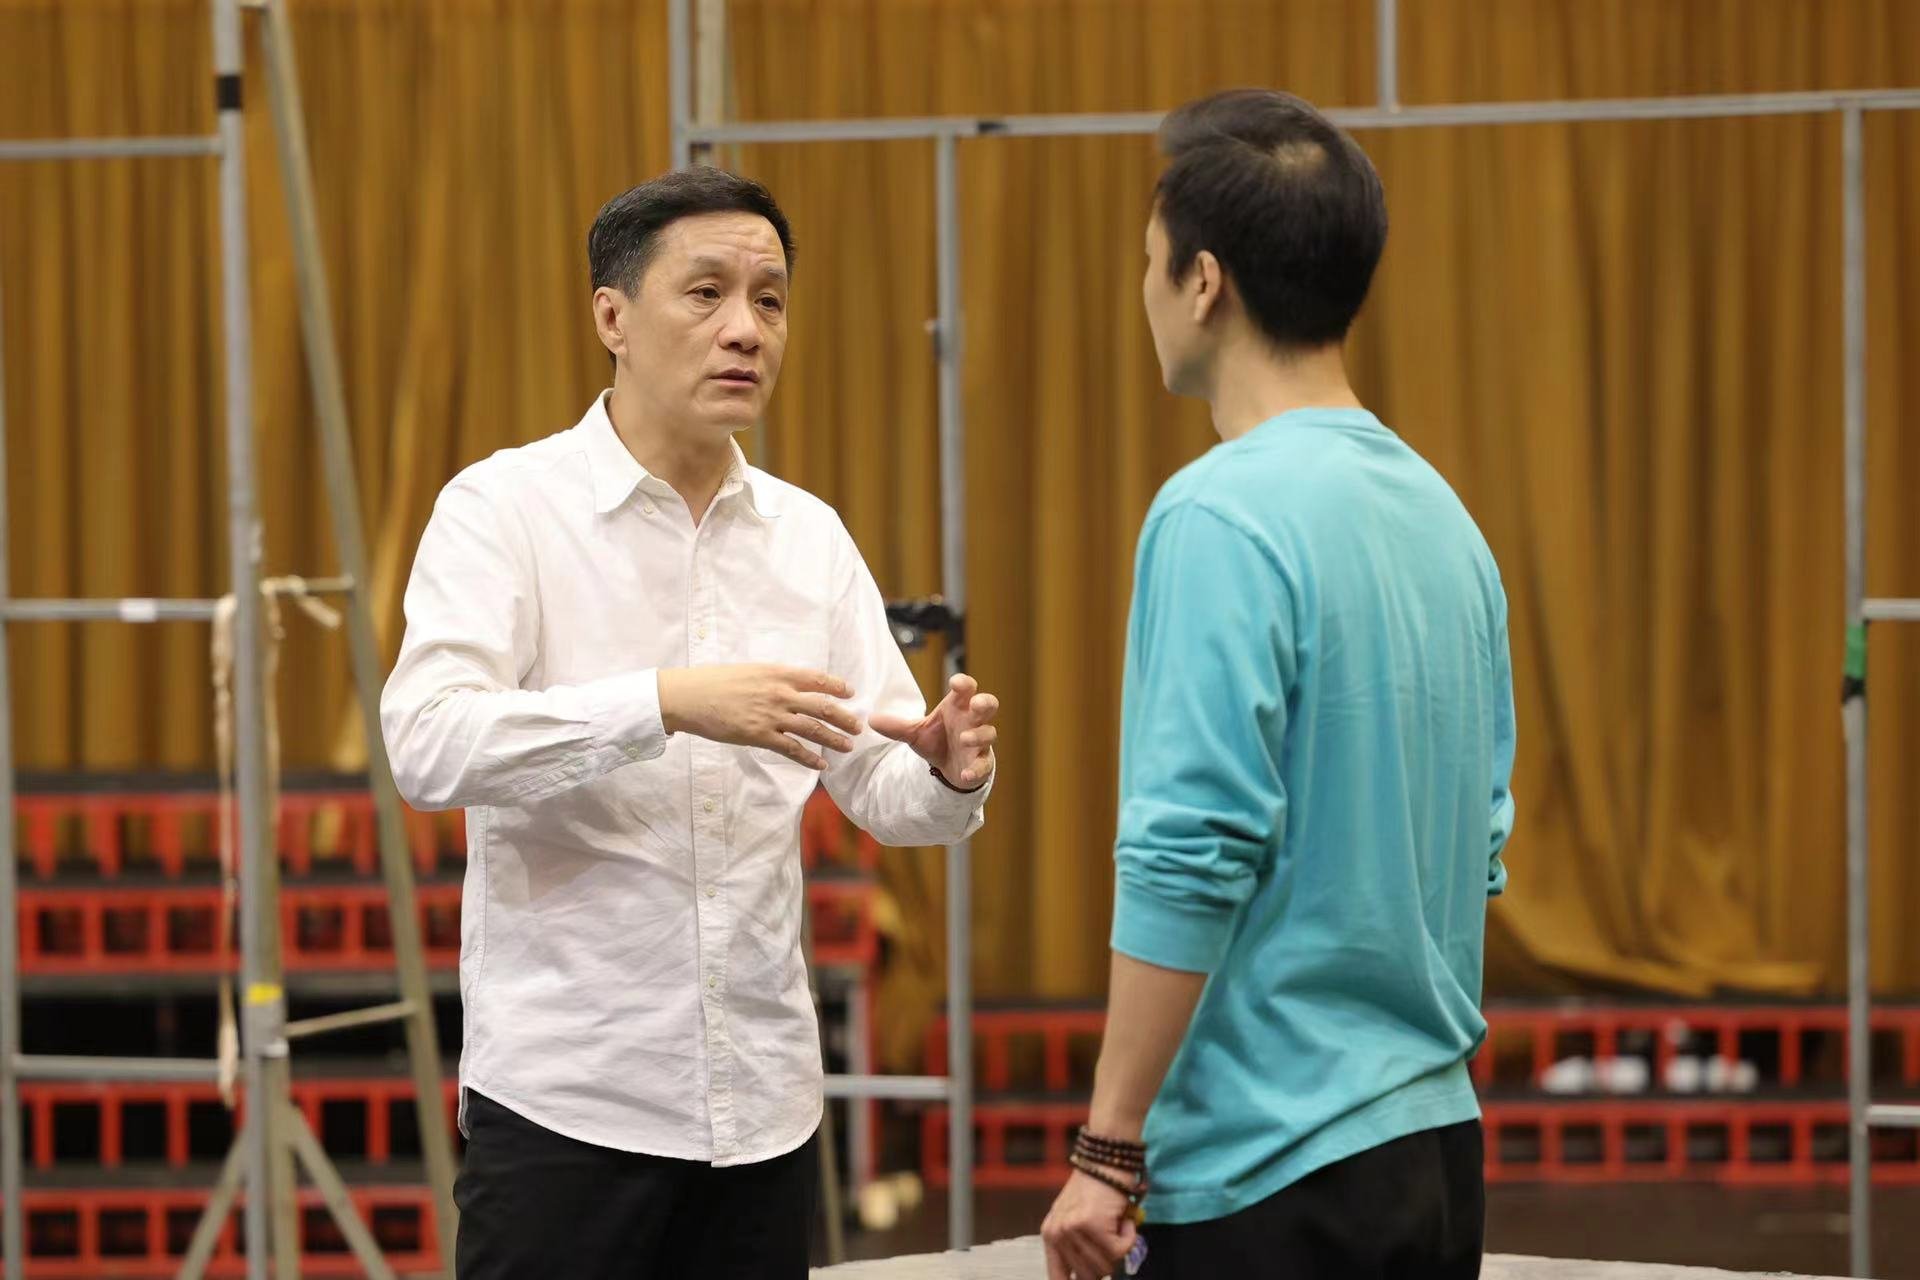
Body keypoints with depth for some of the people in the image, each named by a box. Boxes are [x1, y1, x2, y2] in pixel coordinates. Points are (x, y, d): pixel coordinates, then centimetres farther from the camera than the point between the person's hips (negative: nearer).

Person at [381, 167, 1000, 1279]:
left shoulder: (809, 534, 9)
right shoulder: (506, 508, -6)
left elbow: (880, 783, 7)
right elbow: (428, 745, -20)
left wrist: (950, 775, -17)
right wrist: (668, 703, -32)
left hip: (765, 1099, 5)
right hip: (567, 1094, -5)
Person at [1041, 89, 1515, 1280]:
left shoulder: (1225, 515, -16)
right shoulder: (1440, 511, 9)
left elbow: (1189, 864, -20)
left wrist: (1108, 1152, -15)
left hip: (1271, 1175, -8)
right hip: (1437, 1146, 8)